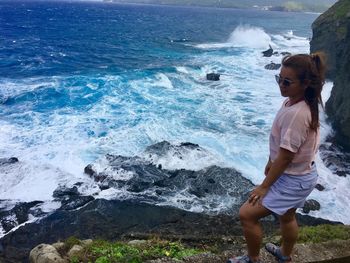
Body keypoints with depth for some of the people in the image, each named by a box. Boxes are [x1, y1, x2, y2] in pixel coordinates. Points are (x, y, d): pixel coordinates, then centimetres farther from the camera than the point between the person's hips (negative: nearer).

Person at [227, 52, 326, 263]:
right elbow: (280, 144, 9)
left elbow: (286, 156, -27)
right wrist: (271, 162, 19)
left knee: (247, 214, -3)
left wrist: (264, 186, -18)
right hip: (298, 175, 10)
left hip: (293, 180, -10)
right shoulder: (294, 103, -3)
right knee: (287, 216, 29)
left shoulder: (296, 113, -32)